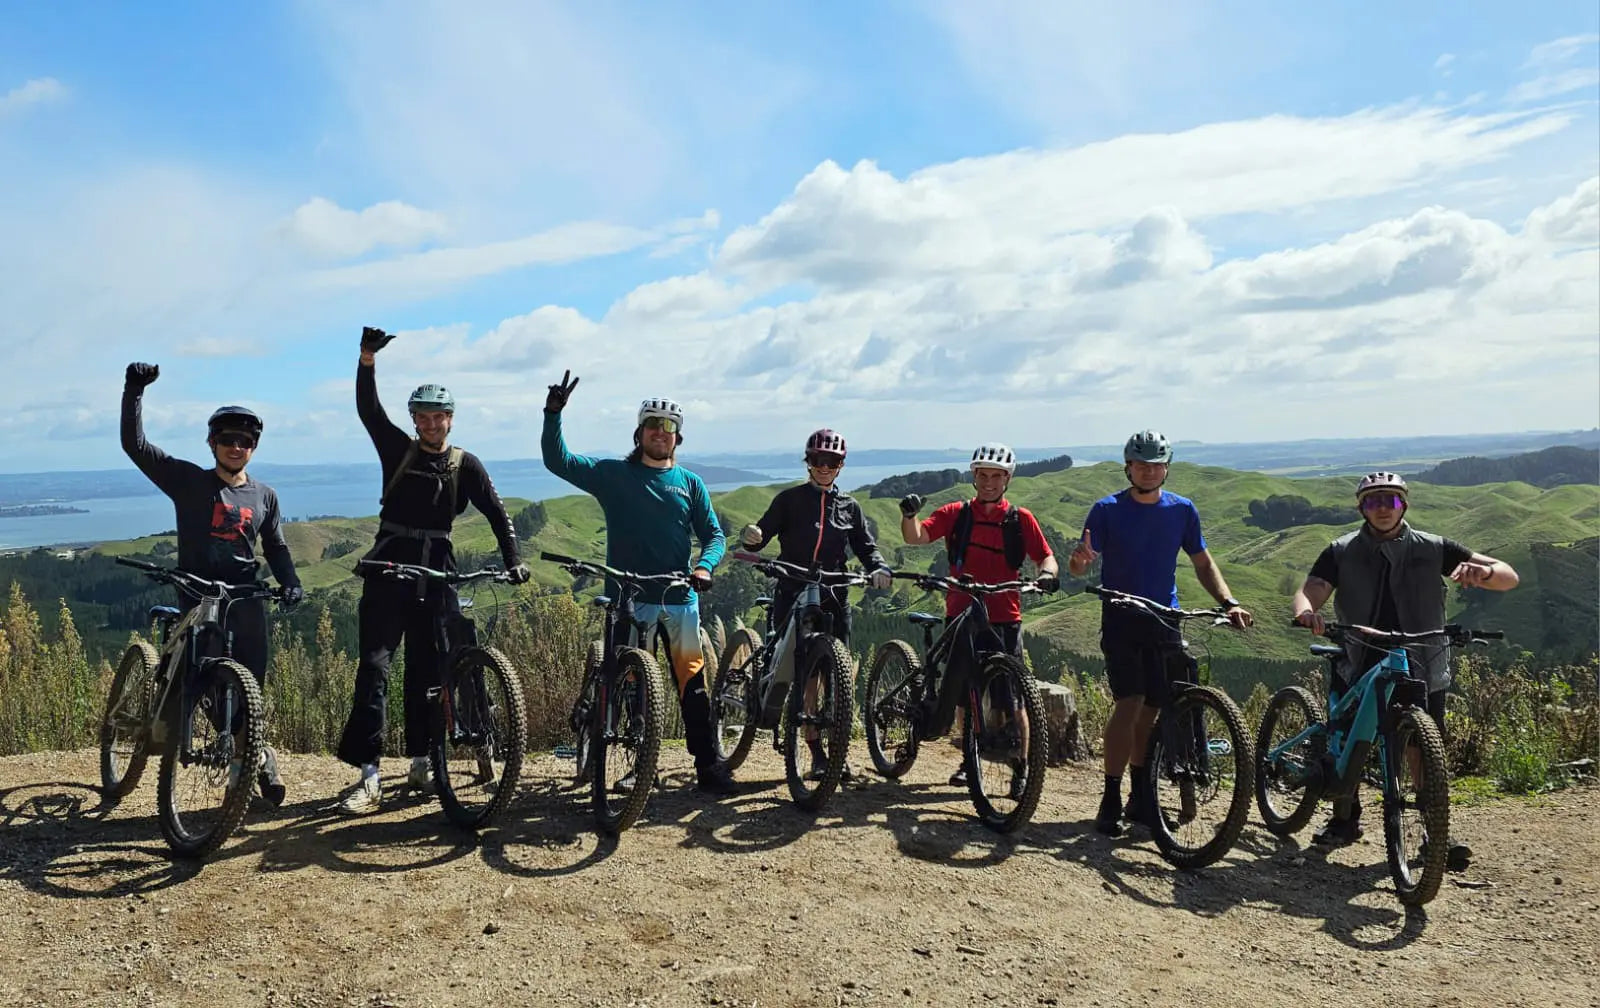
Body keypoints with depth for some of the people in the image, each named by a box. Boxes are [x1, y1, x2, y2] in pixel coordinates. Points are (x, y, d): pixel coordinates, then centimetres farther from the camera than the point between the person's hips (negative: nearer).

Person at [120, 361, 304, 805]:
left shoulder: (264, 496, 9)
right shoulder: (188, 481, 3)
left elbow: (276, 548, 16)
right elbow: (134, 444, -3)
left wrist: (291, 582, -2)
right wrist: (134, 391, -12)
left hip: (247, 601, 1)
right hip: (197, 599, -1)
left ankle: (252, 756, 19)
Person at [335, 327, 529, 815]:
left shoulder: (466, 465, 5)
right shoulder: (397, 449, 5)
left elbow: (497, 514, 4)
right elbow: (368, 409, -7)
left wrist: (513, 561, -8)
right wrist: (367, 360, -20)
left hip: (436, 577, 1)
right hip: (388, 571, -1)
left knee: (427, 671, 7)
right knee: (374, 665, -10)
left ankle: (422, 762, 21)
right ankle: (368, 774, -11)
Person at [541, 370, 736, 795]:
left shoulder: (690, 483, 9)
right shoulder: (613, 474, 5)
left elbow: (713, 533, 7)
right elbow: (557, 461, -2)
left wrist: (705, 566, -13)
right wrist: (554, 414, -14)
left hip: (680, 600, 1)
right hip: (629, 600, -1)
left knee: (692, 684, 0)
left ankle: (708, 766, 7)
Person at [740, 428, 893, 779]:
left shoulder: (848, 507, 12)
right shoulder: (789, 500, 4)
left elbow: (865, 546, 11)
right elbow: (762, 534, -3)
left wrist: (879, 568, -11)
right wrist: (750, 536, -27)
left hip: (833, 596, 2)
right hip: (792, 595, -2)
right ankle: (816, 751, 2)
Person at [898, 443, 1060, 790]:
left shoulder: (1020, 519, 3)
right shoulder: (956, 513, 3)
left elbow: (1045, 557, 5)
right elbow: (915, 537, -7)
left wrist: (1047, 574, -19)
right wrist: (909, 514, -29)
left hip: (1004, 619, -1)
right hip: (961, 616, 1)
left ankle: (1021, 769, 11)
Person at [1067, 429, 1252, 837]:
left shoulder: (1181, 510, 7)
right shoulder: (1108, 509, -3)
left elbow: (1203, 562, 14)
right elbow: (1078, 565, -9)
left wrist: (1228, 602, -1)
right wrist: (1079, 559, -34)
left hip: (1164, 621, 3)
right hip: (1121, 619, -3)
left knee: (1153, 710, 6)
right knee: (1130, 703, -15)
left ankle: (1141, 797, 22)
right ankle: (1111, 801, -6)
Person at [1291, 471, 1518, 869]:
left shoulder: (1432, 548, 1)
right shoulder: (1342, 552, 1)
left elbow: (1509, 577, -2)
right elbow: (1310, 591, -11)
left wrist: (1483, 571, -26)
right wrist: (1306, 612, -37)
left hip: (1421, 667, 0)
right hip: (1359, 663, 0)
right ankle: (1344, 819, 16)